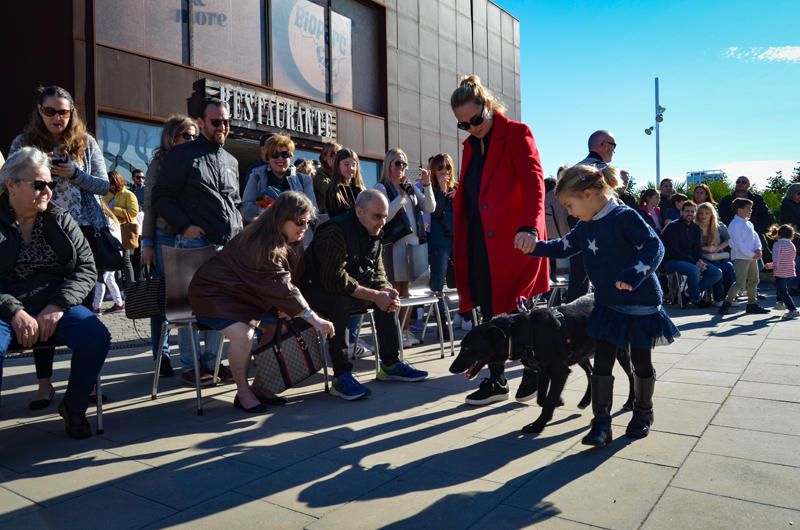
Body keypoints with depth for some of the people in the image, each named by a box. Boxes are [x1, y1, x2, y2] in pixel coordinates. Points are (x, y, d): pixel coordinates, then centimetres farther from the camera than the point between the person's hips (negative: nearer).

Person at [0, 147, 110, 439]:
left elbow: (86, 268, 2)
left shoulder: (62, 220, 8)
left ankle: (73, 407, 0)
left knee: (97, 338, -24)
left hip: (56, 306, 2)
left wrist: (57, 306, -14)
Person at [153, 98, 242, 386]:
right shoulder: (182, 154, 1)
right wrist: (184, 226, -14)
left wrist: (238, 230, 10)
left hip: (228, 245, 6)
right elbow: (162, 197, -3)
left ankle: (211, 359, 19)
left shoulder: (231, 161, 19)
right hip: (195, 242, -5)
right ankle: (189, 364, 10)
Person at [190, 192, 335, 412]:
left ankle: (259, 385, 10)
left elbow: (288, 282, 2)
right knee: (243, 334, -30)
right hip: (213, 293, -9)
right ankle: (242, 392, -8)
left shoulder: (289, 242, -2)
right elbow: (280, 287, -34)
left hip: (245, 293, 9)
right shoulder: (262, 244, -31)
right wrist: (314, 319, -33)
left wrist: (286, 308, -18)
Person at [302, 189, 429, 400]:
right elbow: (335, 280, -32)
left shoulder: (374, 233, 3)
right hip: (316, 290, -9)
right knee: (341, 303, -37)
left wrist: (387, 290, -17)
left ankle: (390, 364, 6)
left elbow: (377, 272, 6)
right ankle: (341, 377, -30)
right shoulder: (336, 231, -25)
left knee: (387, 297, 0)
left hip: (349, 290, 9)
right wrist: (375, 295, -29)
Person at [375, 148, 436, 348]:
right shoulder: (381, 187, 0)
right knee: (394, 290, -6)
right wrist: (401, 195, -15)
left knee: (406, 288, 9)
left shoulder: (411, 187, 18)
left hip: (414, 241, 6)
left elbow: (430, 207, 10)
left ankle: (405, 330, 16)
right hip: (395, 243, -6)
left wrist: (427, 185, 0)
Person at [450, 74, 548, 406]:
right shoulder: (471, 145, 18)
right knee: (491, 314, 10)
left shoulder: (516, 134, -3)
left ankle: (533, 371, 21)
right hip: (480, 247, 7)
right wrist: (460, 246, 12)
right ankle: (496, 382, 21)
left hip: (513, 242, -7)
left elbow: (533, 182, -15)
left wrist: (530, 226, -30)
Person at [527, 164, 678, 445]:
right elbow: (564, 247, 16)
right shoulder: (586, 226, 5)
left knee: (641, 361, 12)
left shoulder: (625, 217, -19)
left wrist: (633, 276, -40)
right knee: (601, 363, 1)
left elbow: (654, 247, -25)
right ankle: (601, 422, 7)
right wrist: (536, 247, 2)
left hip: (641, 304, -6)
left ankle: (643, 413, 33)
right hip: (607, 305, 6)